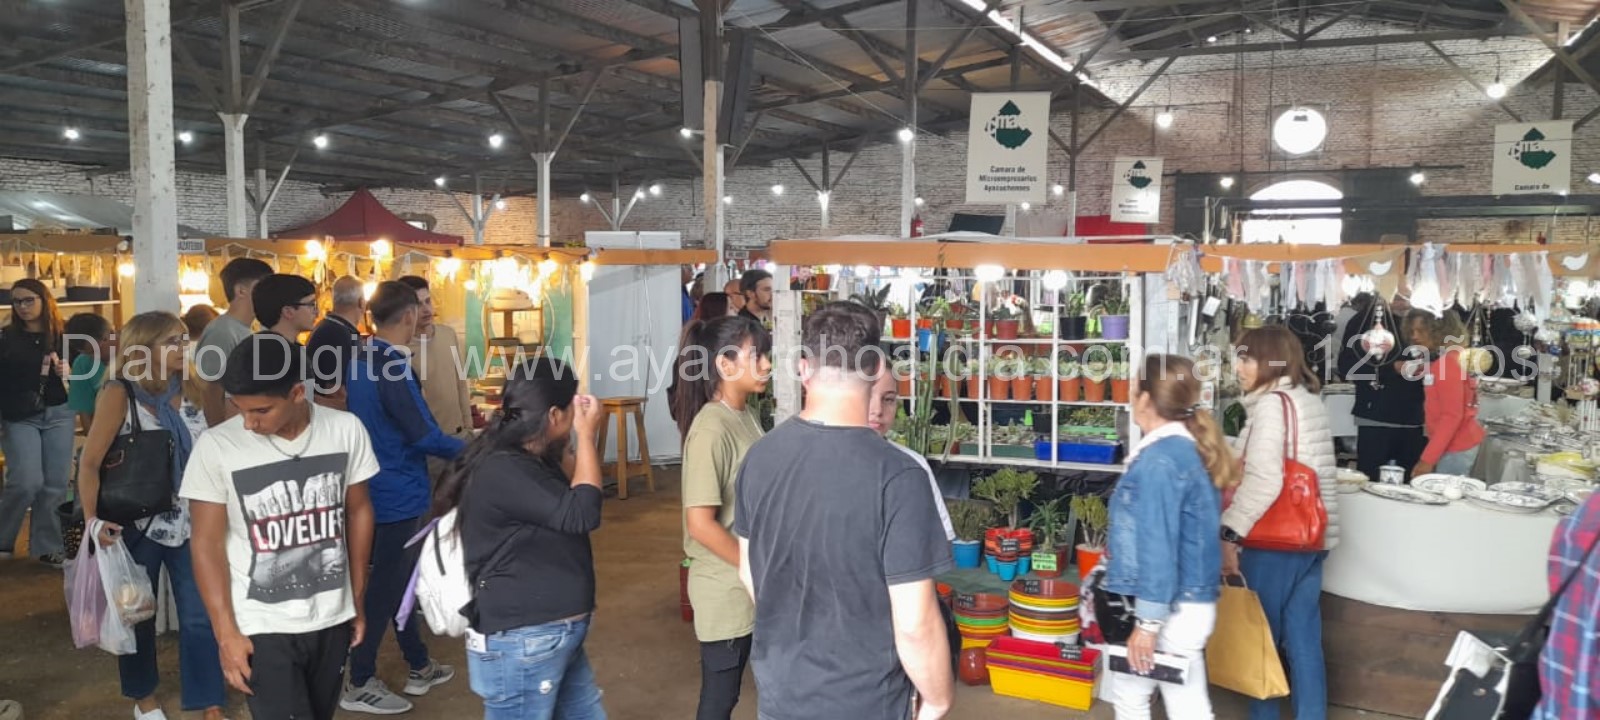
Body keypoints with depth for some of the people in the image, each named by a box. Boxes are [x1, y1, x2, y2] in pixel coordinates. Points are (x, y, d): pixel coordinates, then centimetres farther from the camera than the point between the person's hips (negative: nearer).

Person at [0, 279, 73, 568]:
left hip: (59, 416, 2)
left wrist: (68, 372, -10)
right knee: (27, 482, -11)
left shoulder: (63, 337, 5)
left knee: (56, 484, 2)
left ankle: (48, 546, 14)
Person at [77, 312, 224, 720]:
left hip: (191, 522, 3)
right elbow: (90, 463, -13)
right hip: (138, 525, -3)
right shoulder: (118, 395, -11)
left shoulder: (192, 390, 2)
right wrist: (92, 519, -22)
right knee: (138, 614, 15)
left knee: (201, 615, 2)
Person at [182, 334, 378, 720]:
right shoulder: (216, 447, -14)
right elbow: (207, 544, -7)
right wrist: (226, 633, -8)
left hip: (333, 618, 3)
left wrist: (358, 600, 10)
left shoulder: (346, 430, -7)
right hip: (262, 628, -3)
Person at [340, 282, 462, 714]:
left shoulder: (360, 361, 6)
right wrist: (468, 449, -10)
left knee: (398, 579, 17)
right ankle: (360, 685, 12)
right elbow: (422, 433, -24)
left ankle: (419, 667, 30)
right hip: (399, 492, -10)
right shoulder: (392, 367, -23)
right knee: (386, 586, 1)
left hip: (379, 487, 10)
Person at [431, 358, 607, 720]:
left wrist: (576, 441, 8)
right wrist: (587, 435, -14)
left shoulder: (529, 462, 10)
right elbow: (581, 514, -25)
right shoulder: (502, 470, -22)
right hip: (522, 646, -10)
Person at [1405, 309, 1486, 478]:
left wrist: (1428, 458, -23)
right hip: (1458, 443, 9)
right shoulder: (1443, 358, 11)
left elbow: (1452, 416, -21)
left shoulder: (1448, 362, -16)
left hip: (1456, 447, -9)